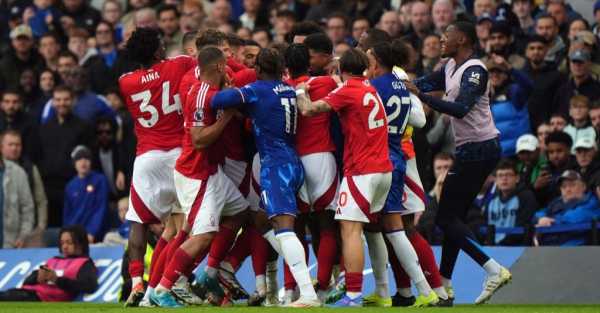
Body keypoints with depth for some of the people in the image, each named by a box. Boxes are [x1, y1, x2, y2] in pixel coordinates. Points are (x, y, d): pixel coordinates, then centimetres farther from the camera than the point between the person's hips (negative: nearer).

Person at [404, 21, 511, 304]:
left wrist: (421, 95, -31)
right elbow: (424, 83, 24)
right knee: (453, 217, 12)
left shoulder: (474, 71, -16)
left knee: (447, 218, -10)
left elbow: (460, 108, -29)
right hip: (470, 150, 10)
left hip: (478, 150, -10)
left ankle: (493, 270, -16)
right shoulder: (451, 68, 13)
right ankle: (444, 286, 18)